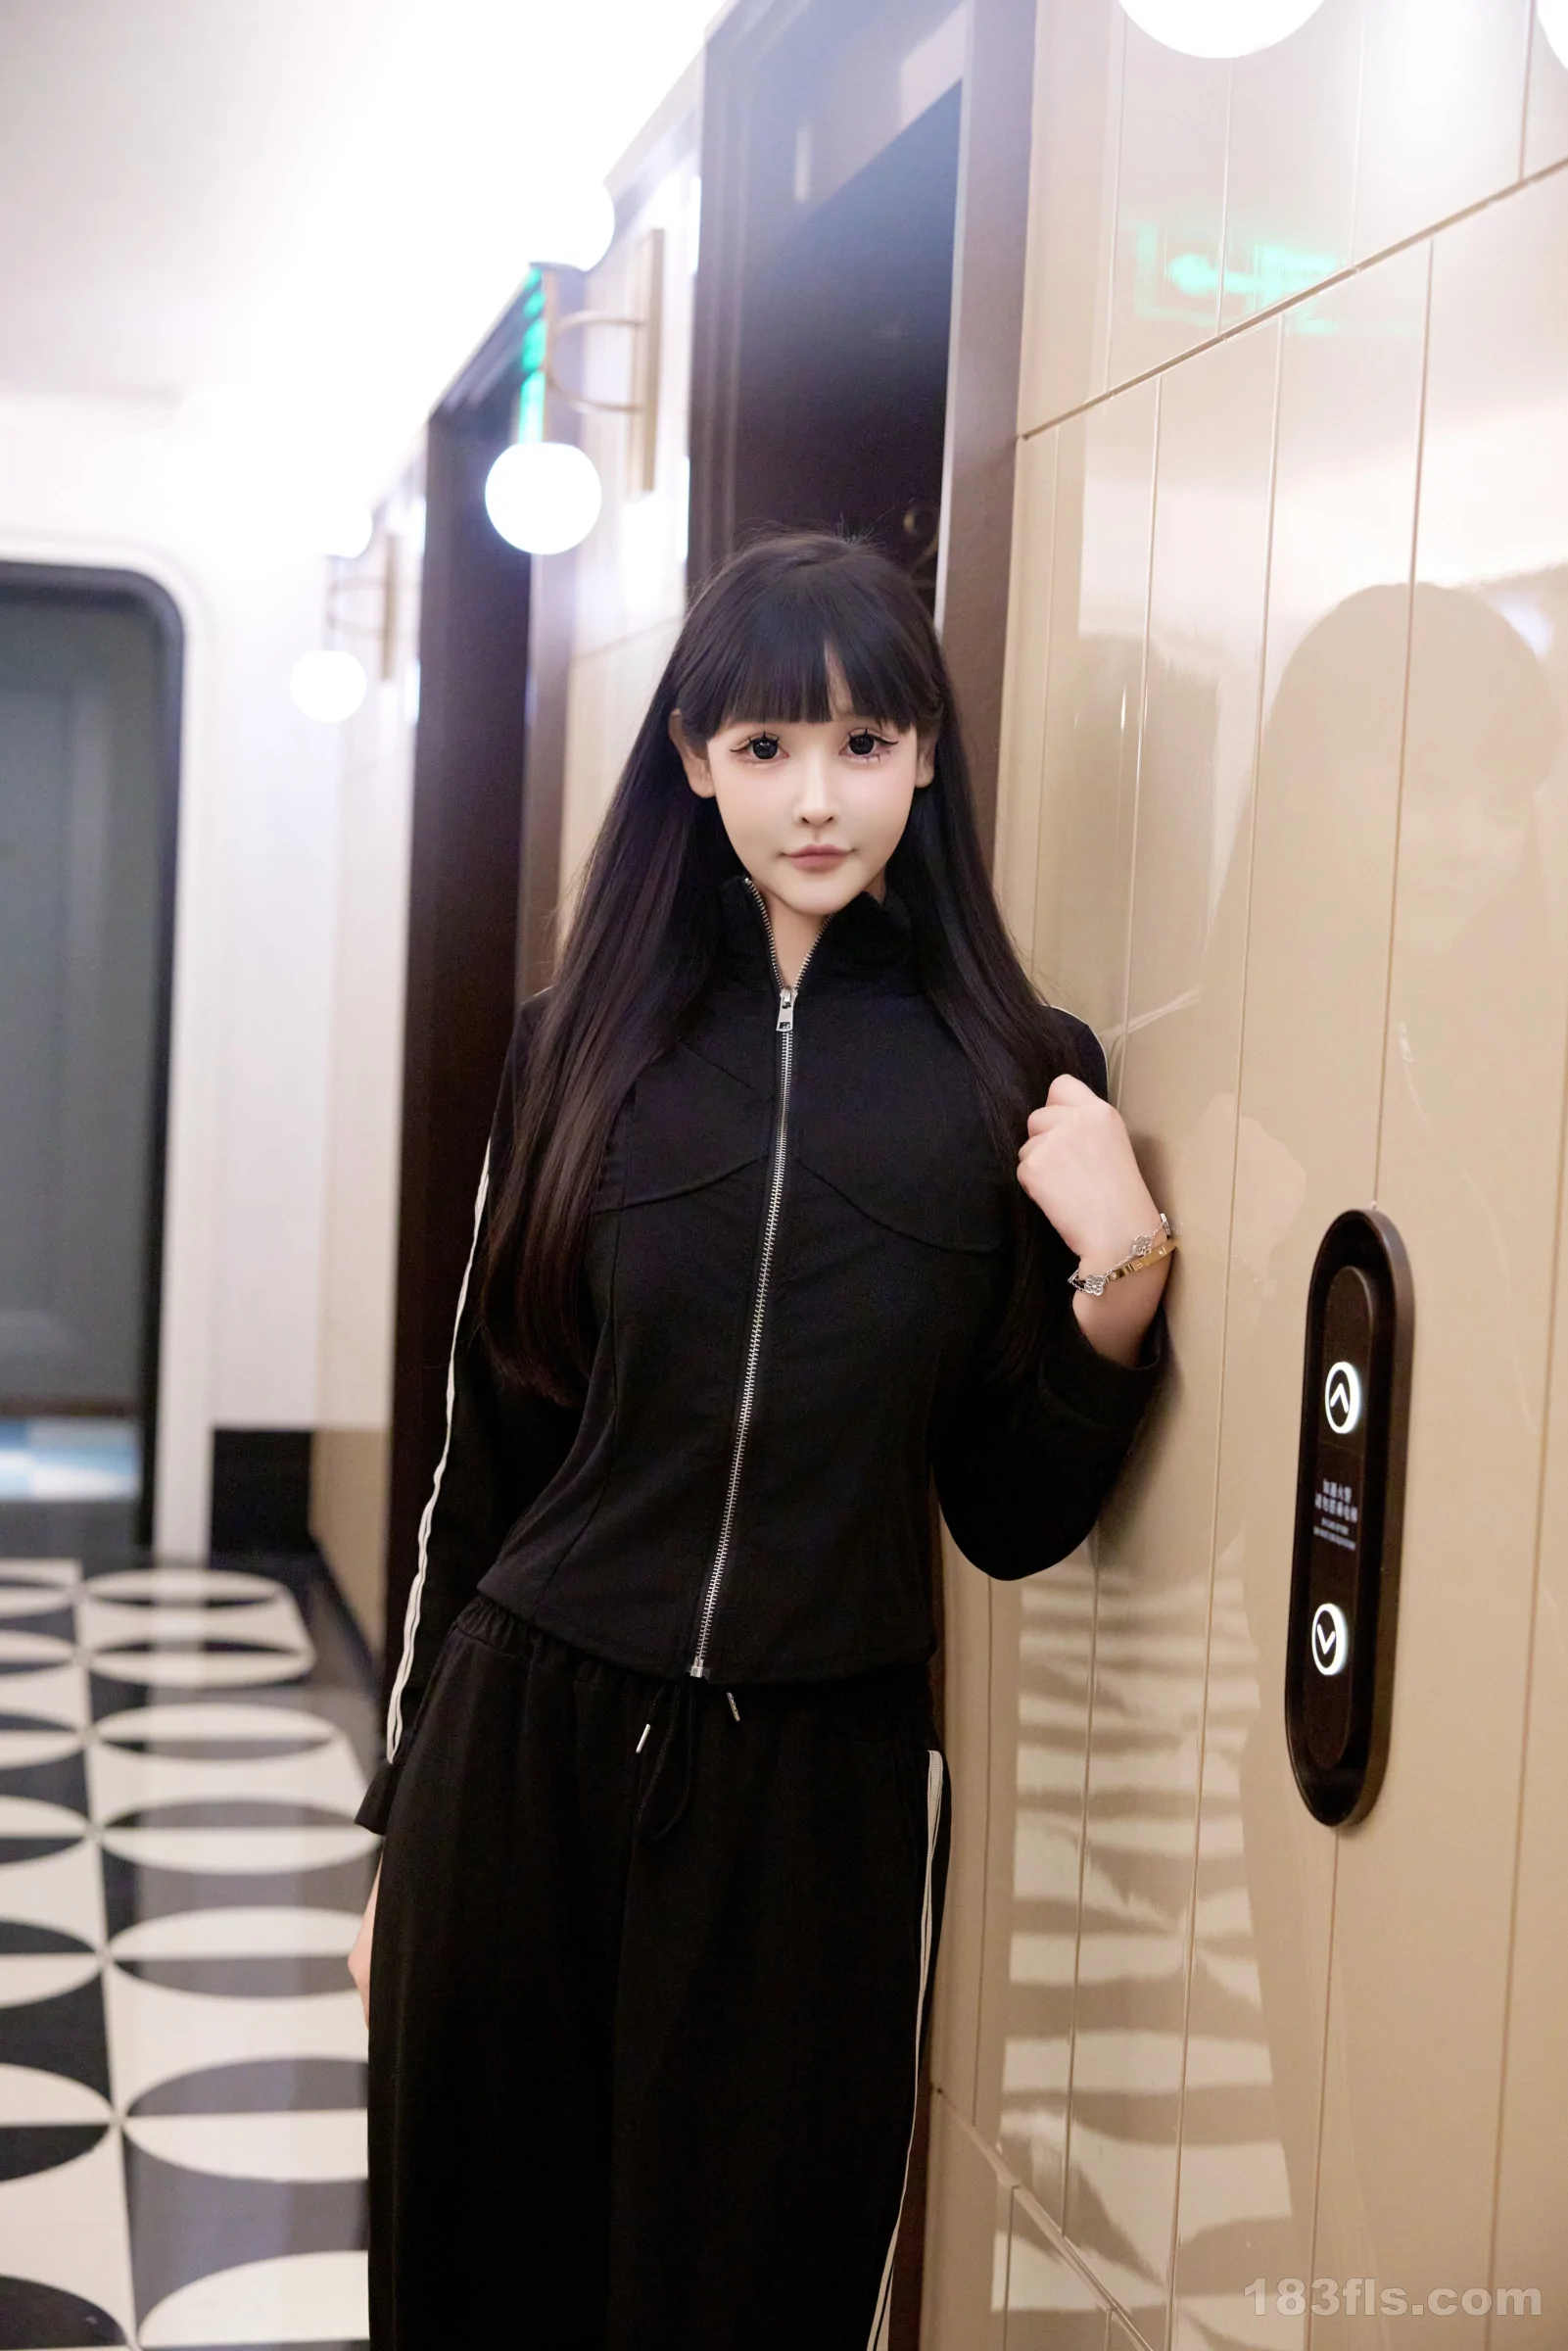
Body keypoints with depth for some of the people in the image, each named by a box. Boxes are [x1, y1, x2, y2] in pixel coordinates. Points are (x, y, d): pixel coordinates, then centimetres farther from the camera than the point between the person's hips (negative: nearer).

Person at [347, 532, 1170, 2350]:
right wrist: (404, 1822, 9)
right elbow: (483, 1453, 6)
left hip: (820, 1793, -1)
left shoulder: (1020, 1077, -1)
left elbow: (1014, 1520, 3)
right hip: (520, 1759, 1)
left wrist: (1122, 1271, -13)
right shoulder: (582, 1043, 1)